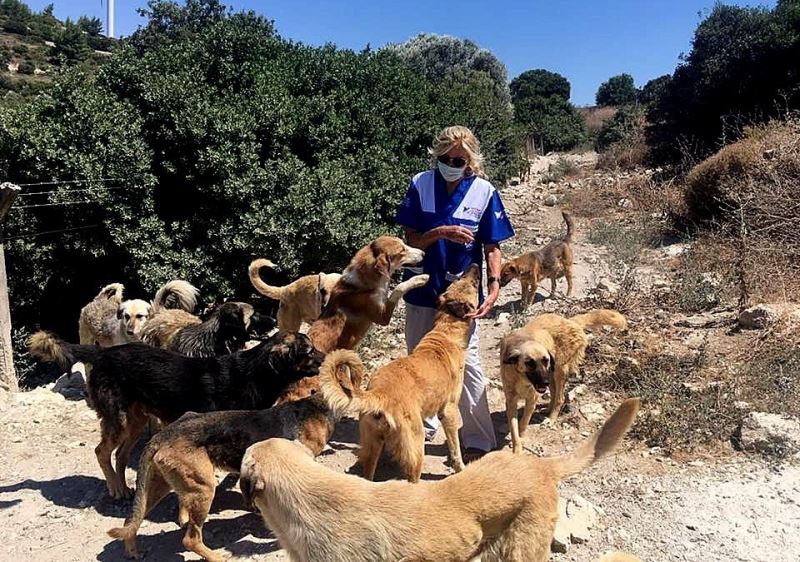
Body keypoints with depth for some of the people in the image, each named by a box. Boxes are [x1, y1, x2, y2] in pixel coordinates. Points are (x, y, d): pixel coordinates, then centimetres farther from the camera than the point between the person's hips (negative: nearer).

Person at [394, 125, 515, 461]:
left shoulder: (484, 192, -8)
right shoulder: (421, 185, -6)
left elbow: (492, 247, -5)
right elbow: (411, 241, -7)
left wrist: (493, 286, -19)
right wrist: (441, 232, -25)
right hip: (422, 290, 3)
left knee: (466, 364, 1)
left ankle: (479, 440, 15)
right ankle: (423, 425, 36)